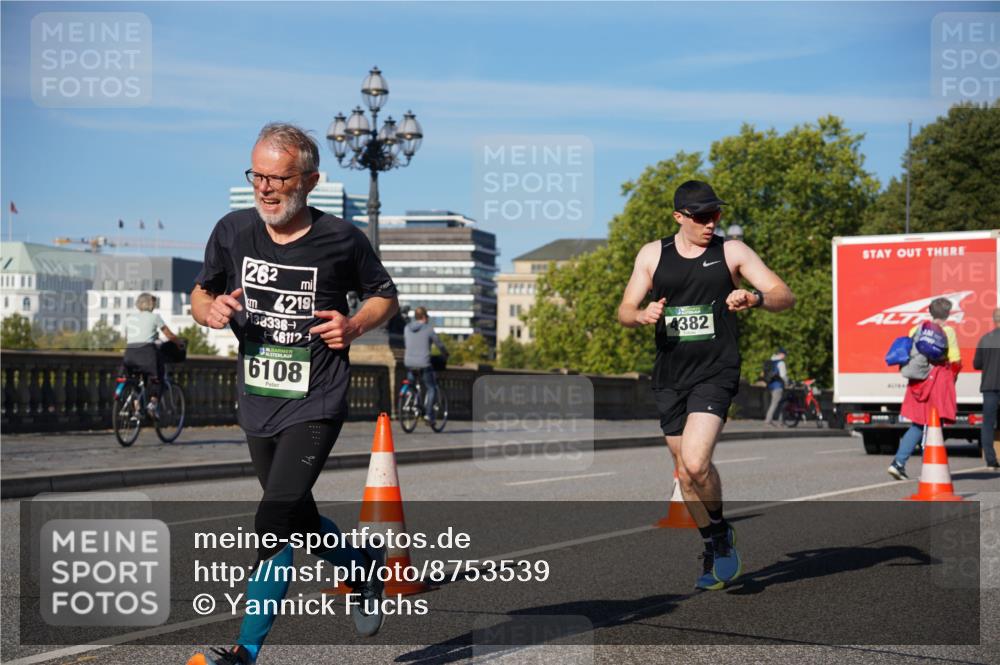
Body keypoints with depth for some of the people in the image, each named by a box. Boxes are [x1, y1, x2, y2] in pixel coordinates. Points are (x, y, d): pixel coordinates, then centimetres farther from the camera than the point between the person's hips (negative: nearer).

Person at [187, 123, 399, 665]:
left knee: (275, 524, -17)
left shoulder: (341, 239, -7)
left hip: (315, 404, -5)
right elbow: (200, 294, 13)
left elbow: (384, 295, 8)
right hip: (256, 404, 5)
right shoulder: (232, 232, 0)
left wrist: (355, 326, -12)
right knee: (299, 523, 18)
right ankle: (365, 565, 47)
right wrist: (211, 310, -10)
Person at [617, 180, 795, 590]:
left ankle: (721, 532, 6)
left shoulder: (731, 251, 1)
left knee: (695, 462, -20)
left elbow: (785, 297, -3)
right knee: (685, 472, 10)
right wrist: (643, 315, -15)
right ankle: (714, 548, 28)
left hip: (716, 372, -4)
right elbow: (624, 312, 8)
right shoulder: (653, 255, 8)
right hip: (669, 376, 4)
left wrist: (755, 298, -25)